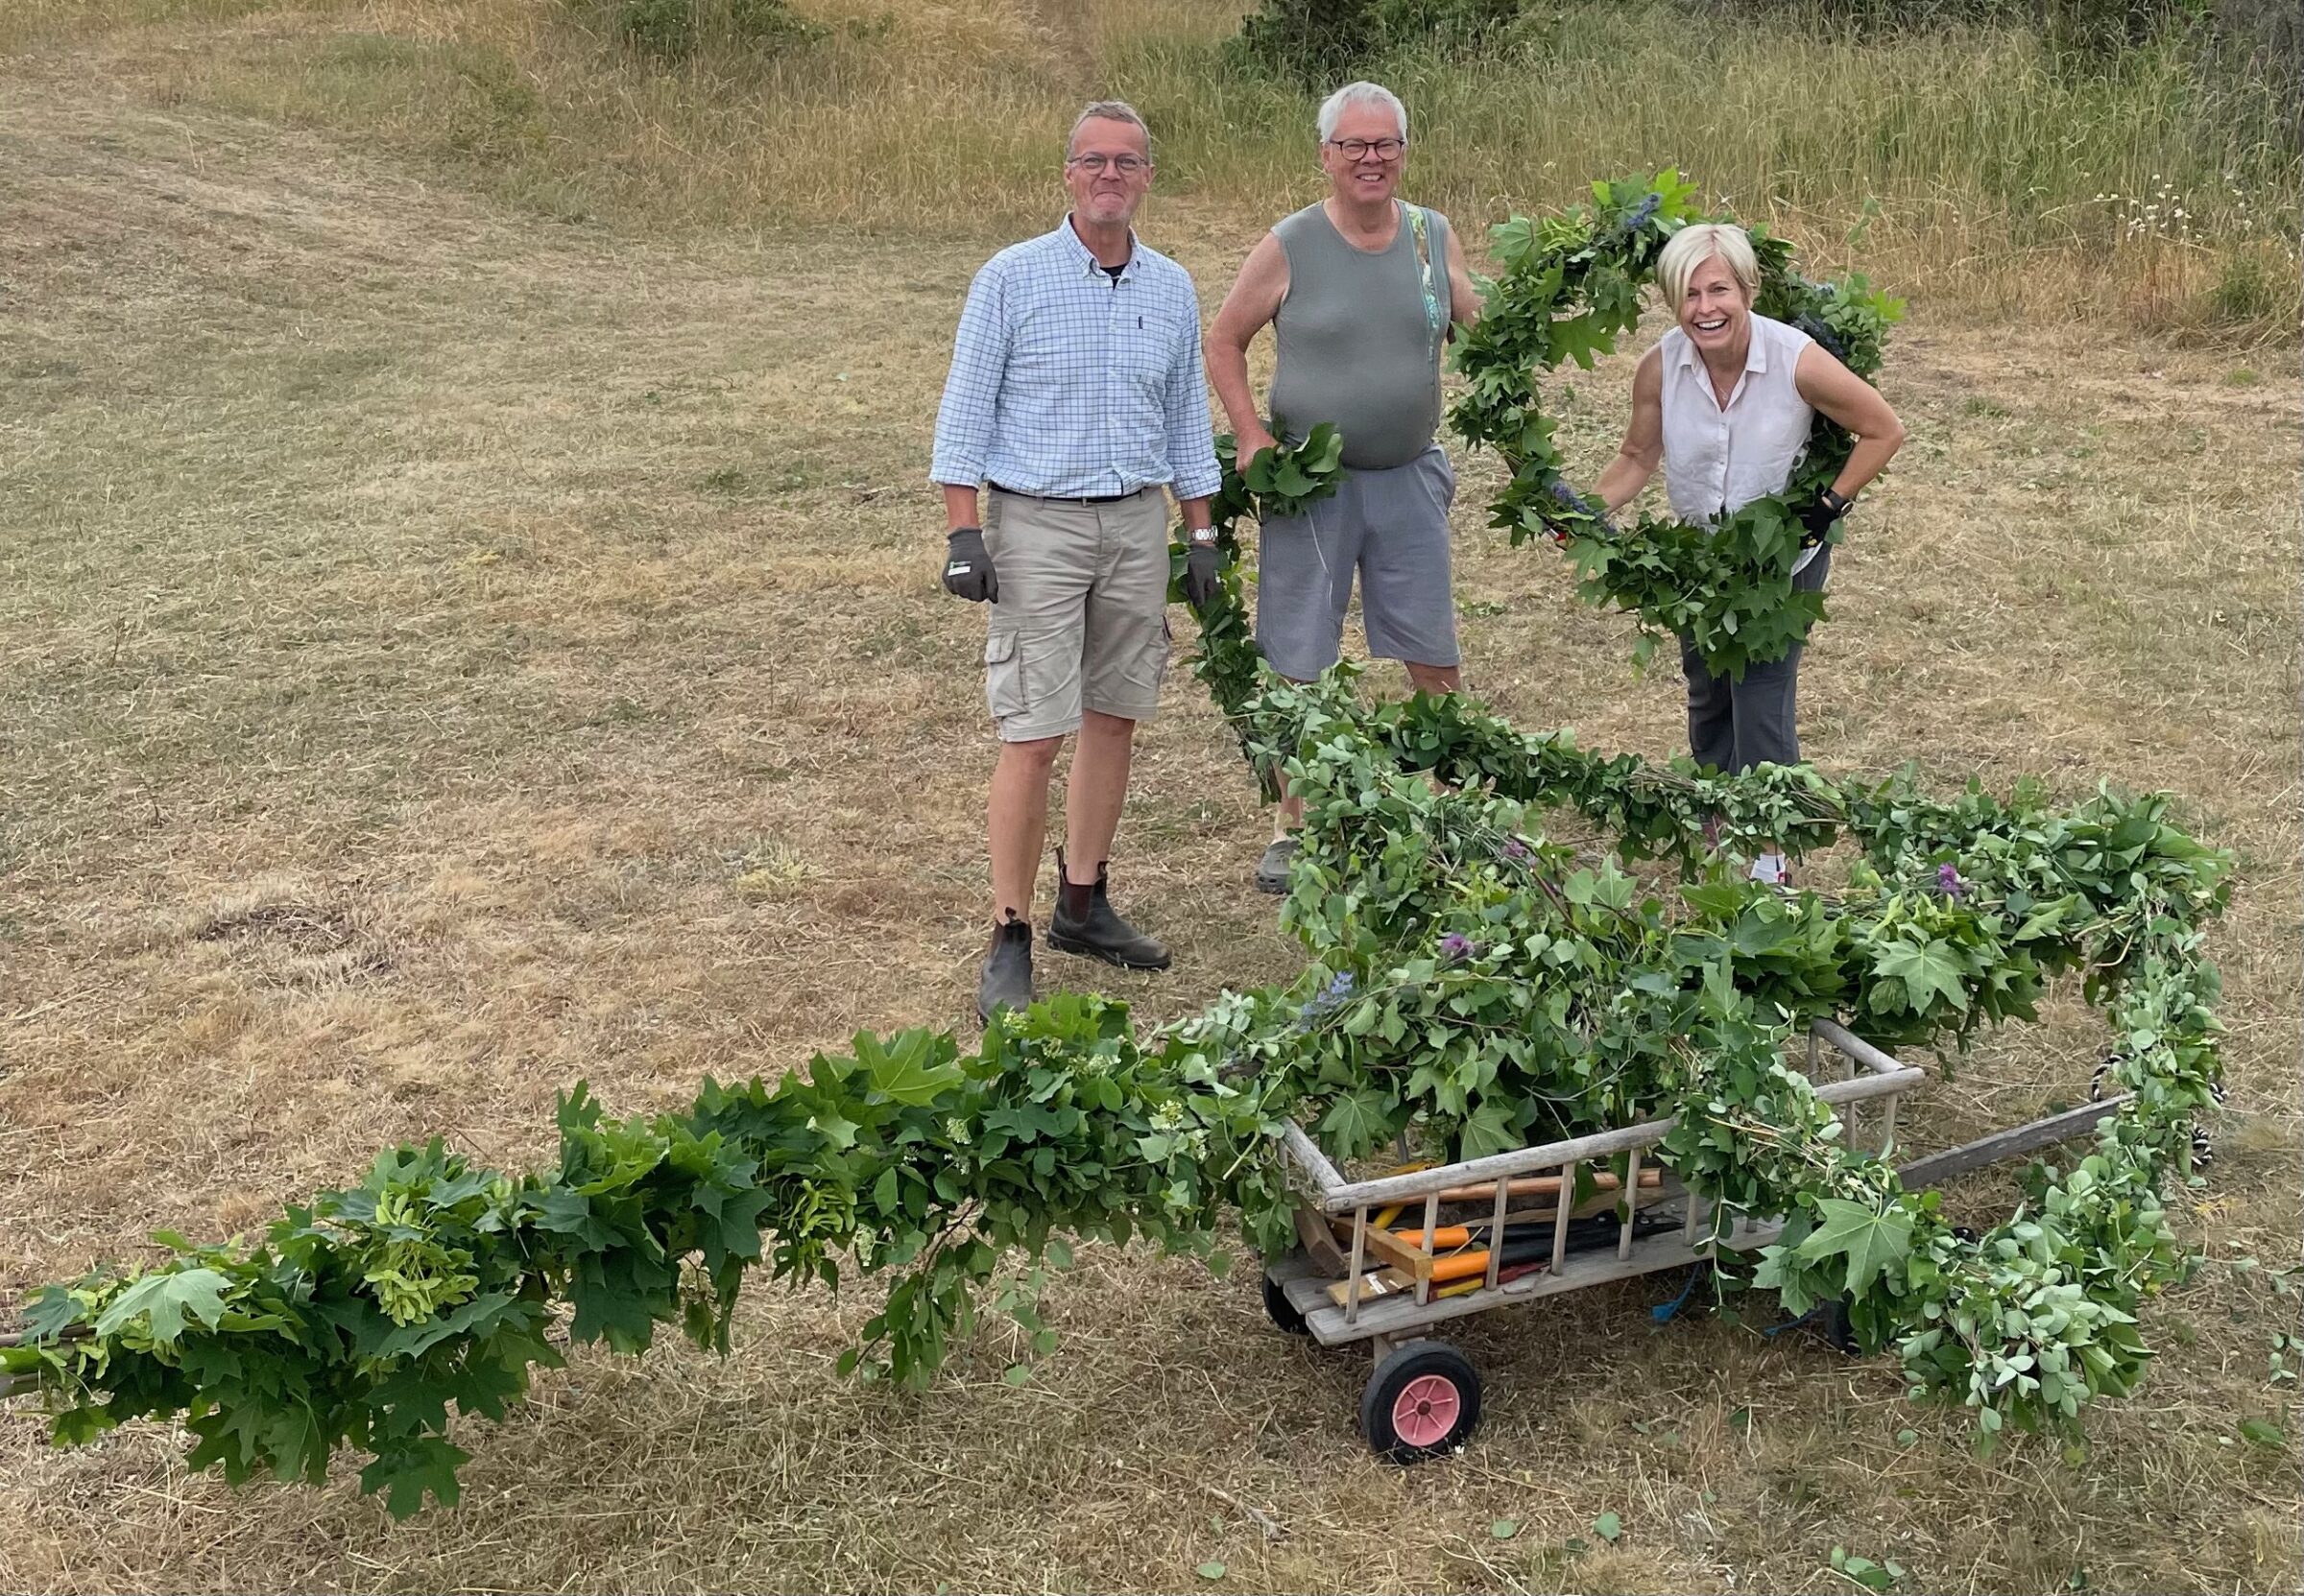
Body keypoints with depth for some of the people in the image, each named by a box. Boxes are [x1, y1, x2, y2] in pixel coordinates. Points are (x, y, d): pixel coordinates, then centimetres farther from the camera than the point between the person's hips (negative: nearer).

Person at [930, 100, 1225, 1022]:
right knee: (1034, 735, -8)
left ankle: (1083, 903, 24)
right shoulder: (1012, 278, -4)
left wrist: (1203, 535, 14)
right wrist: (963, 533, -11)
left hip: (1137, 522, 5)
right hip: (1037, 522, -5)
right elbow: (965, 411, -5)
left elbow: (1187, 420, 17)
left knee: (1114, 718, 10)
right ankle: (1009, 942, 0)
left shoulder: (1172, 289, 9)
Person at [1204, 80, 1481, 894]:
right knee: (1299, 667, 5)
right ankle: (1291, 827, 18)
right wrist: (1252, 436, -9)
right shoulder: (1289, 247, -7)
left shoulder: (1434, 237, 2)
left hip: (1409, 478, 3)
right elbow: (1223, 341, 2)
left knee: (1433, 660, 9)